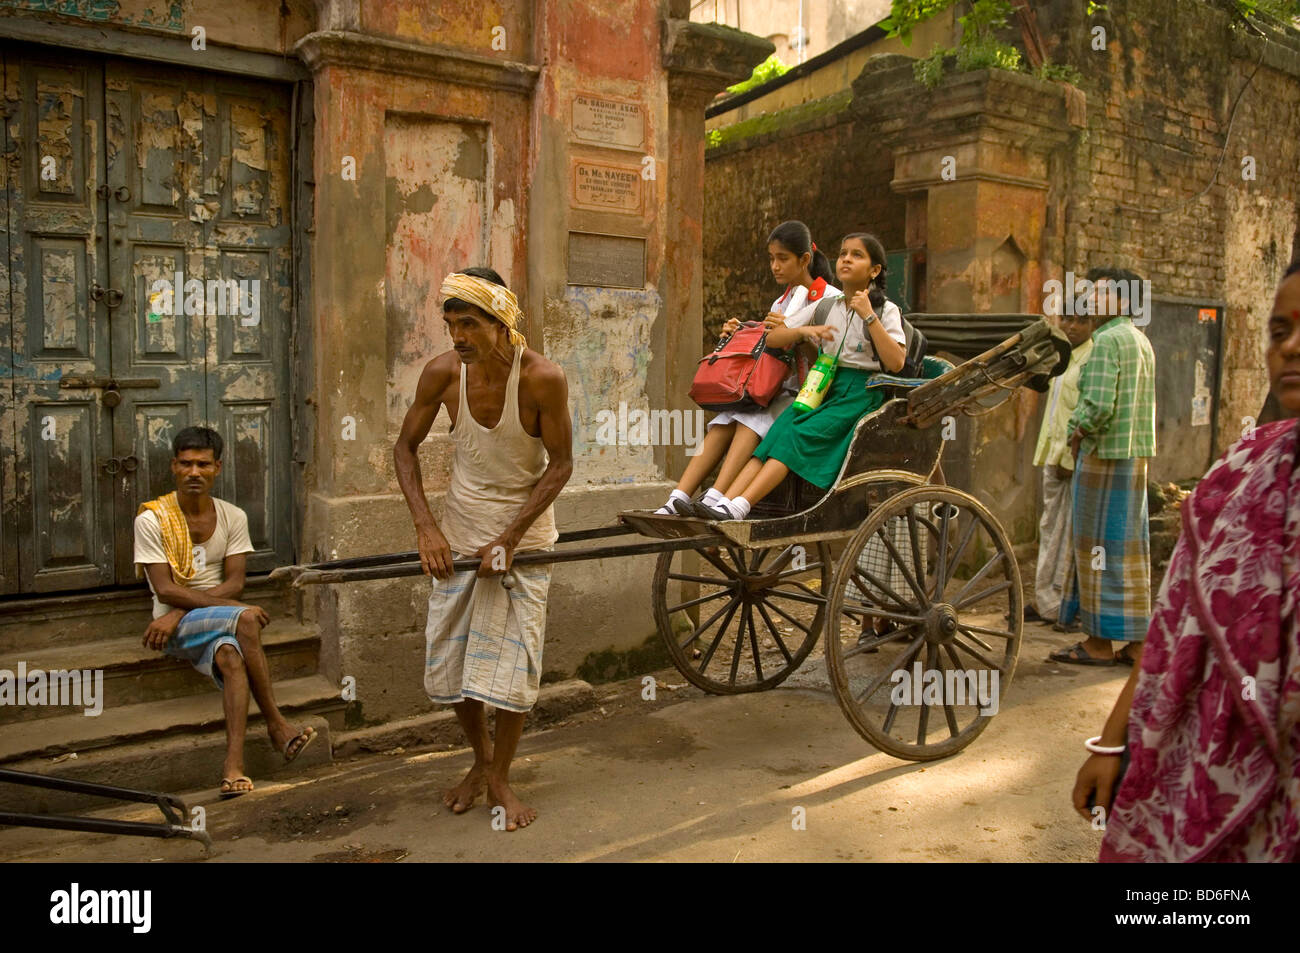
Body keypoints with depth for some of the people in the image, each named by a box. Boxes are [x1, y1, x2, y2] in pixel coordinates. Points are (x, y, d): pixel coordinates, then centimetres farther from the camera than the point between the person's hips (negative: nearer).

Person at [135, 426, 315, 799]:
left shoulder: (233, 517, 4)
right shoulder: (151, 519, -6)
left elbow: (234, 583, -2)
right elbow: (165, 590, -13)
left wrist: (178, 613, -17)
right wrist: (235, 609, -22)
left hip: (220, 622, 3)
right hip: (174, 628, -3)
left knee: (232, 658, -31)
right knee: (246, 620, -30)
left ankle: (234, 762, -37)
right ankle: (276, 725, -23)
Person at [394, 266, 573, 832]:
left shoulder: (542, 379, -21)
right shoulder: (443, 372, -12)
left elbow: (560, 465, -12)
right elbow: (406, 448, 0)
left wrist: (509, 539, -17)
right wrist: (425, 527, -10)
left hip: (523, 531, -3)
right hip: (458, 533, 3)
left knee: (512, 661, -3)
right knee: (447, 663, 8)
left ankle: (500, 778, 20)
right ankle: (481, 759, 34)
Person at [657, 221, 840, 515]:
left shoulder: (831, 299, -2)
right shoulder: (780, 303, 20)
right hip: (778, 393, 6)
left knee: (753, 418, -32)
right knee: (724, 422, -21)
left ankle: (715, 500, -44)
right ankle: (677, 501, -34)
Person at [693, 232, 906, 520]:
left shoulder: (886, 311, 2)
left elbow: (896, 363, -12)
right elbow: (772, 338, 12)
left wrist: (869, 317, -15)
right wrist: (804, 330, -8)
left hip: (860, 392, -5)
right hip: (822, 387, 5)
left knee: (799, 434, -26)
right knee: (777, 432, -21)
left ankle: (738, 507, -37)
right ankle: (722, 503, -32)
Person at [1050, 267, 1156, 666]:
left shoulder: (1107, 340, -13)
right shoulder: (1141, 341, 17)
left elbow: (1099, 405, -23)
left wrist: (1079, 431, -5)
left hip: (1104, 453, -9)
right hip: (1137, 453, 9)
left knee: (1098, 544, -2)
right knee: (1130, 546, 11)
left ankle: (1100, 642, 4)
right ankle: (1135, 641, 17)